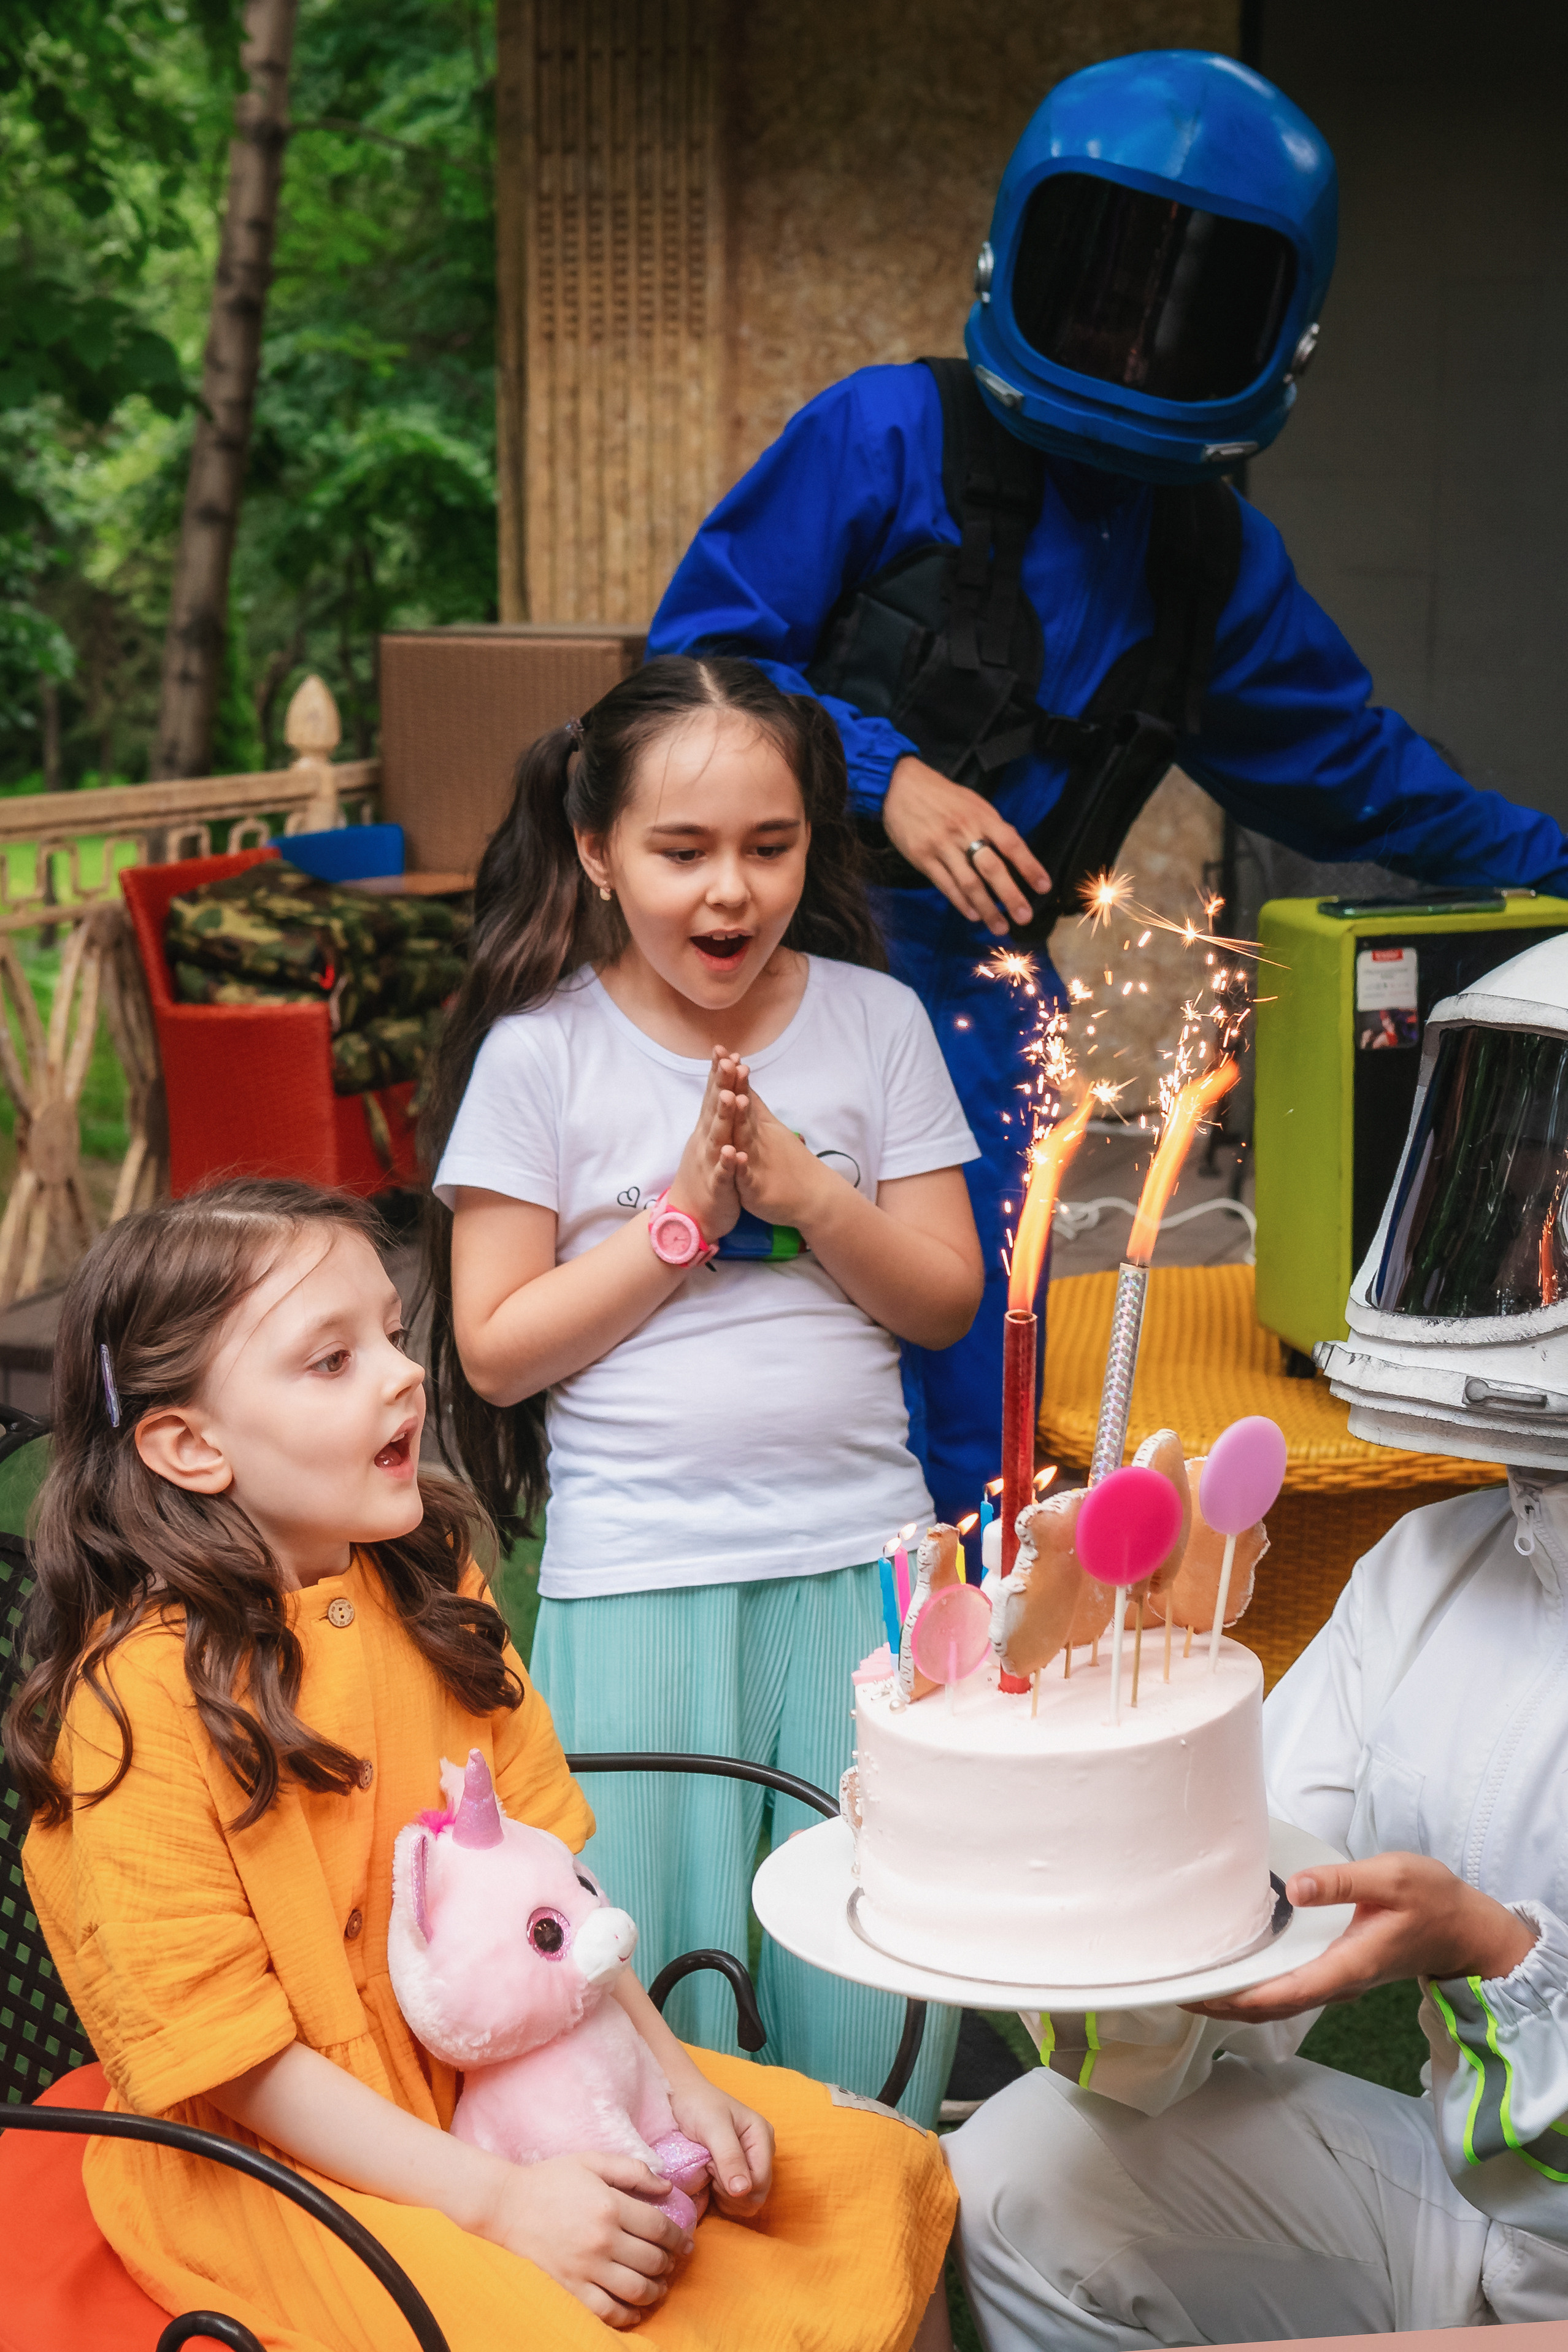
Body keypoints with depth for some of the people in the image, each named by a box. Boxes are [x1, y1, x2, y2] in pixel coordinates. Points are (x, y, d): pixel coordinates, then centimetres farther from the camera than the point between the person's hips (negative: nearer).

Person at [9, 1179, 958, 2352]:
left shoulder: (430, 1585, 4)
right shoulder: (144, 1693, -19)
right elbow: (222, 2045, -18)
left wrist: (665, 2073, -1)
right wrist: (493, 2199, -21)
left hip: (503, 2072, 7)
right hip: (287, 2161, -7)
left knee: (883, 2172, 0)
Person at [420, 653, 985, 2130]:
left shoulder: (874, 1020, 4)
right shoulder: (541, 1048, -3)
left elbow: (946, 1299, 4)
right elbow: (497, 1348, -4)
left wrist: (806, 1191, -12)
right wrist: (684, 1214, -12)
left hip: (859, 1555, 2)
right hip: (636, 1572, -2)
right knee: (657, 1983, 1)